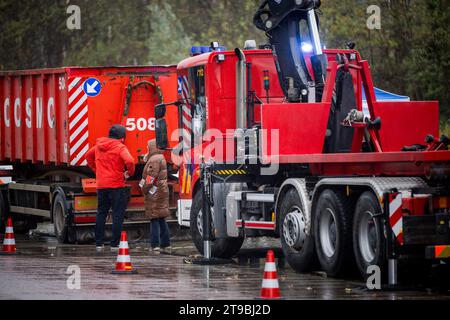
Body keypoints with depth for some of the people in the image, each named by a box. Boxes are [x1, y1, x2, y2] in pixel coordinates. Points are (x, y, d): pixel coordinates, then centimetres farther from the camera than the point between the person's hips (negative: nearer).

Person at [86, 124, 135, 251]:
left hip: (101, 185, 6)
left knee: (101, 213, 14)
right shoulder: (120, 147, -10)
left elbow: (88, 156, 26)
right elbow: (129, 161, -25)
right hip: (116, 185, -6)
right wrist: (130, 173, -7)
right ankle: (115, 244, -2)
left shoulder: (99, 146, 11)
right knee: (118, 215, 0)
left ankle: (99, 243, 16)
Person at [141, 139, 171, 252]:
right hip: (162, 191, 10)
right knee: (161, 219, 14)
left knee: (154, 219, -8)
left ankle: (155, 245, -10)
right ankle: (165, 243, 16)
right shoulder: (160, 158, 18)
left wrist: (145, 188, -12)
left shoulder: (155, 159, -15)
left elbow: (152, 176, -20)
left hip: (155, 192, -10)